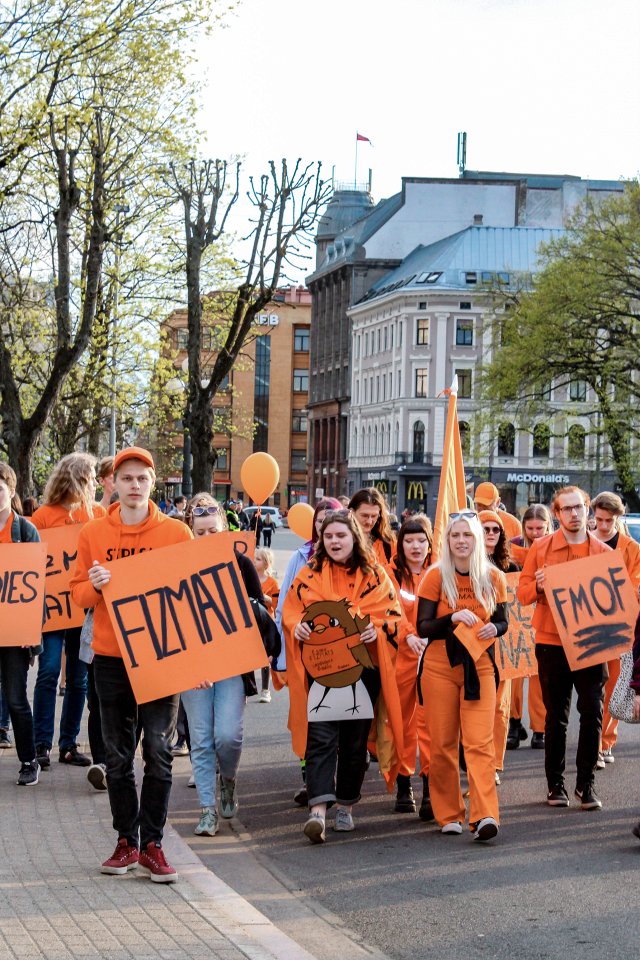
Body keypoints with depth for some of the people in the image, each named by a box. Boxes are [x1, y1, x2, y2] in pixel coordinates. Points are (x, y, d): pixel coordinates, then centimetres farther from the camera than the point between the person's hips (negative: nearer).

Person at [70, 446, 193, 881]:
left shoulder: (177, 532, -1)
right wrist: (94, 586, -15)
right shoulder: (93, 534, 4)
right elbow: (78, 593, 9)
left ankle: (152, 843, 4)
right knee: (118, 755, 7)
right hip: (111, 657, 2)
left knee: (159, 753, -4)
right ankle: (126, 841, 17)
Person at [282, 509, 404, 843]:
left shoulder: (373, 574, 6)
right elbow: (290, 608, 11)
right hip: (319, 669, -1)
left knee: (355, 741, 8)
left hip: (362, 670, 1)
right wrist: (296, 626, -10)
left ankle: (345, 807, 22)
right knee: (320, 739, -10)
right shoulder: (311, 574, 6)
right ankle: (318, 809, -17)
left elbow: (393, 612, 7)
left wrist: (379, 629, -12)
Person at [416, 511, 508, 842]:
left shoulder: (493, 577, 4)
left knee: (480, 742, -10)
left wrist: (494, 628, -11)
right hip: (440, 667, 0)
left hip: (479, 666, 1)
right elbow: (423, 627, -4)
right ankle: (448, 815, 14)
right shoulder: (436, 576, -2)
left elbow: (503, 621, 12)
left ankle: (484, 816, -16)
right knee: (443, 744, 3)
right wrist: (453, 618, -21)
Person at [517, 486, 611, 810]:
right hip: (552, 644, 0)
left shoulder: (603, 552, 4)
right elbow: (523, 593, 4)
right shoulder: (540, 548, 3)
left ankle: (586, 783, 9)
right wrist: (538, 586, -17)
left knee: (592, 714, -3)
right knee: (556, 716, 7)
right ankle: (555, 784, 16)